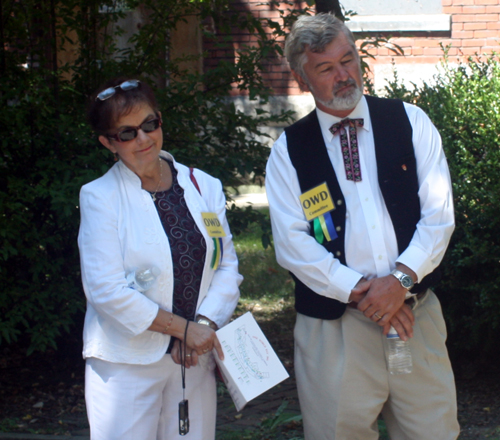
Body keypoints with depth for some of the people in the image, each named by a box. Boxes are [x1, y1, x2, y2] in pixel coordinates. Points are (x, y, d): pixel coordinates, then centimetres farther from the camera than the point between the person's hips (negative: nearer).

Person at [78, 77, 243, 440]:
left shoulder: (204, 187, 7)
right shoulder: (100, 197, -5)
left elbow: (227, 266, 7)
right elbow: (107, 290, -12)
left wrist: (204, 323, -10)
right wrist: (184, 328, -12)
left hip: (195, 357, 4)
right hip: (127, 362, -3)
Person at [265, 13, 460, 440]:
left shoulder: (409, 122, 6)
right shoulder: (289, 151, 4)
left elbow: (439, 214, 0)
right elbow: (291, 243, -3)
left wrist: (401, 278, -13)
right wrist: (359, 290, -13)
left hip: (416, 312, 1)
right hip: (333, 323, -1)